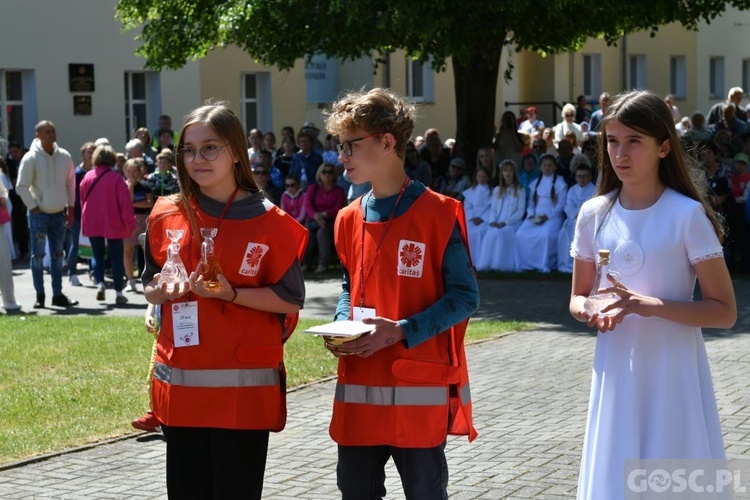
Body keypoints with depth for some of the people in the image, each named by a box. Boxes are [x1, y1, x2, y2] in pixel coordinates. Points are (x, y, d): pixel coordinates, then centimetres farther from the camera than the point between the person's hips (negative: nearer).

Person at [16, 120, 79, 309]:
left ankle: (58, 294, 16)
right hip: (39, 214, -4)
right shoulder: (31, 158, -11)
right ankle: (40, 296, 7)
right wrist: (33, 207, -11)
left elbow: (71, 183, 10)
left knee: (58, 255, 9)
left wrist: (71, 207, 7)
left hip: (59, 214, 4)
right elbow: (21, 186, -10)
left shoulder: (64, 156, 1)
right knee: (38, 255, 1)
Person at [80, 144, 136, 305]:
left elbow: (82, 201, 9)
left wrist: (85, 221, 20)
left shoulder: (87, 177, -1)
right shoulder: (116, 178, -12)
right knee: (116, 257, 5)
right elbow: (125, 203, -13)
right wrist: (130, 224, -7)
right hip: (113, 225, -3)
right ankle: (118, 292, 4)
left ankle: (99, 283, -5)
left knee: (97, 255, 16)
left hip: (92, 224, 3)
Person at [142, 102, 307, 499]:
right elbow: (151, 287, 16)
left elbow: (291, 301, -4)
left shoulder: (267, 221, -5)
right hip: (180, 386, 4)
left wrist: (230, 293, -17)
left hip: (243, 387, -4)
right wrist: (161, 290, -8)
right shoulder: (167, 216, 6)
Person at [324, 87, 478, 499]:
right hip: (359, 389, 6)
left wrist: (401, 331, -20)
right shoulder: (349, 219, 10)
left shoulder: (438, 213, -9)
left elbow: (464, 297, -10)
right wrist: (342, 327, 0)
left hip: (419, 392, -6)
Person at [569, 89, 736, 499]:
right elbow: (577, 297, 15)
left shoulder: (687, 215, -10)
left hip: (673, 374, -3)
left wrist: (651, 306, -22)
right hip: (616, 372, 4)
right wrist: (589, 312, -9)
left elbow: (724, 312, -9)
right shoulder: (594, 215, 3)